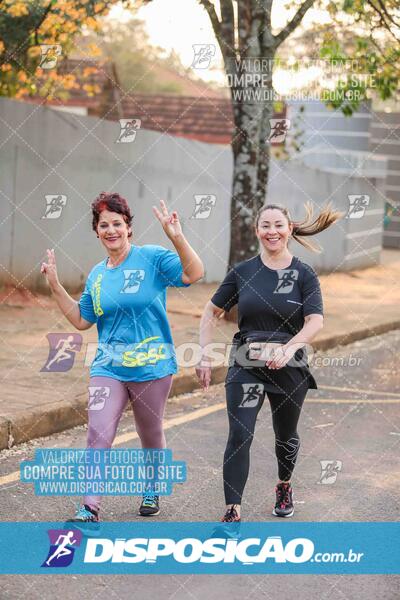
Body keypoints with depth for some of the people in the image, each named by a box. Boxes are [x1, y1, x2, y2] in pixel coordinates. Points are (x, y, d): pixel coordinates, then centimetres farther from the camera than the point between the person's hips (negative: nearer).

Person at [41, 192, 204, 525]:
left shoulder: (152, 258, -7)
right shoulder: (97, 274, 9)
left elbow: (194, 273, -20)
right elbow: (81, 320, 15)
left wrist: (177, 237, -33)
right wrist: (55, 286, 9)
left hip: (152, 367, -3)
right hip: (108, 369, 3)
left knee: (151, 435, 15)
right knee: (98, 435, -12)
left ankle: (152, 491, 40)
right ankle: (90, 510, -10)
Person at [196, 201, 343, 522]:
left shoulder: (304, 274, -3)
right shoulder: (243, 272, 1)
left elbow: (316, 321, -13)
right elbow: (212, 312, 8)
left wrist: (289, 348, -29)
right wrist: (205, 354, -1)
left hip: (290, 366, 0)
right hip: (246, 365, 0)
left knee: (286, 435, 18)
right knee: (240, 435, -13)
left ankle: (284, 486, 46)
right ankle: (232, 511, -11)